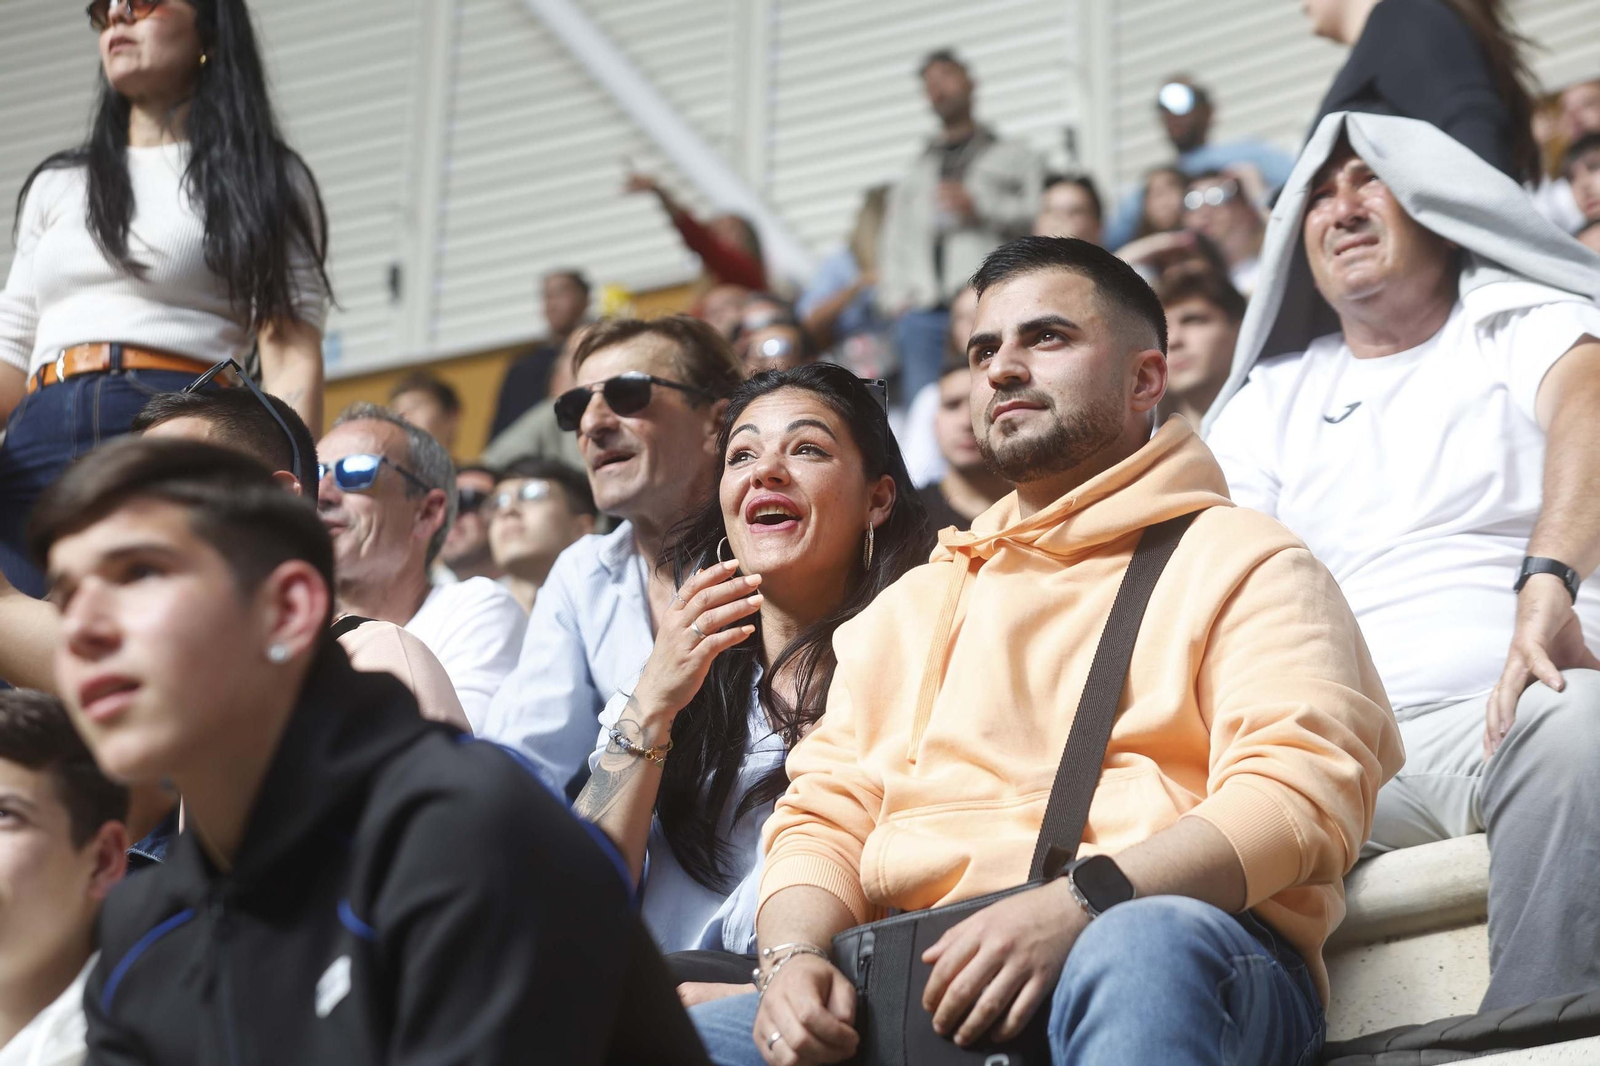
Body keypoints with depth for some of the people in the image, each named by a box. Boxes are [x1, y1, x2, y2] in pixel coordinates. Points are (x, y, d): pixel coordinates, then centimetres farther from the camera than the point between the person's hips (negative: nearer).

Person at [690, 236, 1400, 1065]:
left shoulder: (1242, 563, 11)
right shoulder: (909, 608, 29)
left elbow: (1300, 794, -6)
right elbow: (824, 817, 21)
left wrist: (1077, 904, -22)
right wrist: (795, 958, -4)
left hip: (1182, 947, -4)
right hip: (921, 981, 4)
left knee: (1142, 949, -41)